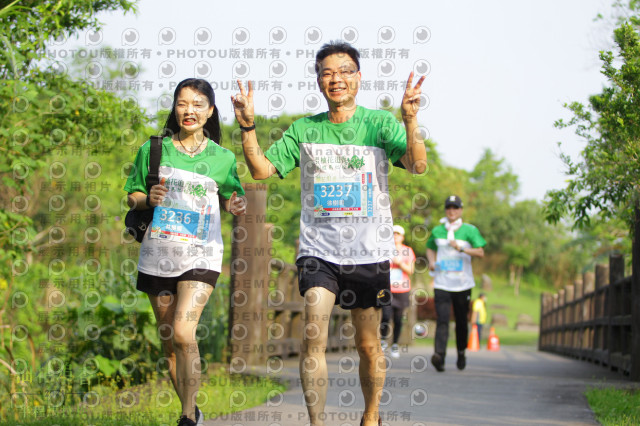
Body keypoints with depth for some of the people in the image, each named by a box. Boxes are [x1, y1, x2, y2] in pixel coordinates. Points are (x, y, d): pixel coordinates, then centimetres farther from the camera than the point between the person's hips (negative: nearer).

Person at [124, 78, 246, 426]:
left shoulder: (222, 158, 5)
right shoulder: (153, 150, 5)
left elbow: (230, 198, 16)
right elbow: (131, 196, 11)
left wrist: (236, 206, -7)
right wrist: (147, 199, -11)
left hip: (200, 254, -2)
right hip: (158, 253, 2)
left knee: (183, 332, -19)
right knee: (168, 343, 8)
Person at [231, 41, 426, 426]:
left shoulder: (380, 123, -1)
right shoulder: (304, 130, 7)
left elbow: (418, 165, -14)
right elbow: (262, 169, 5)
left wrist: (410, 120, -30)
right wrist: (247, 125, -10)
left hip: (369, 252, -1)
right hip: (318, 250, 1)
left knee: (368, 345, 9)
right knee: (314, 338, -15)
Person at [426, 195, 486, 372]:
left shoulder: (470, 230, 1)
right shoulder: (437, 231, 9)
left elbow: (480, 253, -6)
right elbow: (430, 248, 26)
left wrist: (461, 249, -20)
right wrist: (432, 261, 4)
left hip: (462, 284, 0)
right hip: (441, 283, 1)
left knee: (461, 321, 7)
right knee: (442, 320, -14)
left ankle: (461, 353, 27)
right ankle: (439, 355, -28)